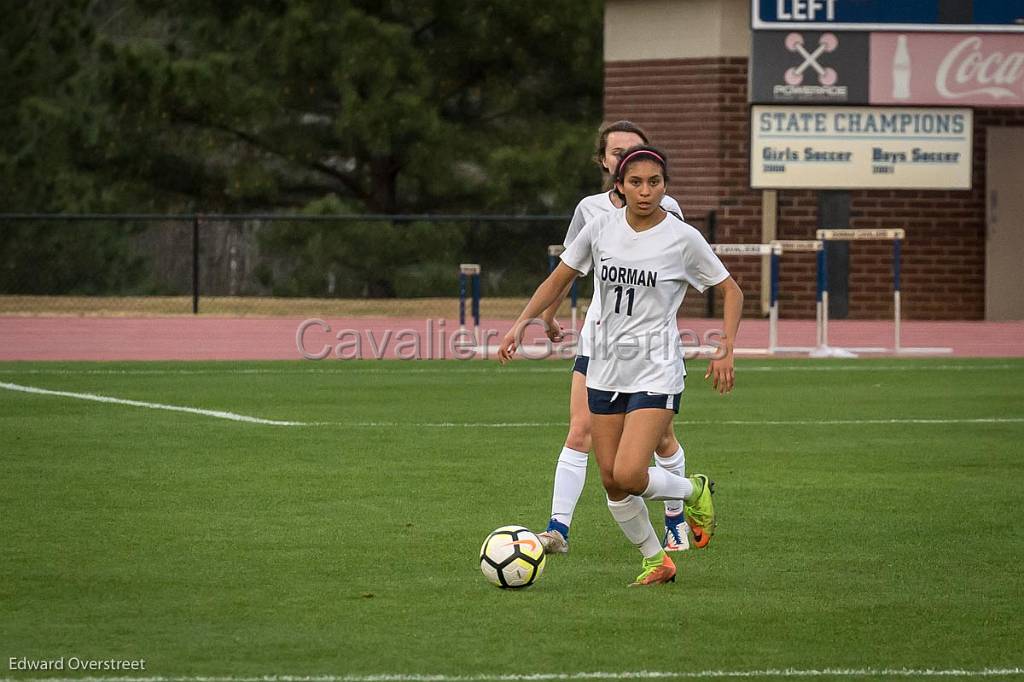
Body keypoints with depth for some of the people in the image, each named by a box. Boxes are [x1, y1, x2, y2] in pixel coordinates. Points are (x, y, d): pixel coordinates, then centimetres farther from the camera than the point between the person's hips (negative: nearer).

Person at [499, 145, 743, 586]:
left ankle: (694, 492, 13)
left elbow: (731, 291, 1)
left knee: (628, 475, -18)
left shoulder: (682, 238, -9)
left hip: (657, 371, -4)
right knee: (611, 481, 3)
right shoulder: (602, 228, 0)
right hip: (606, 368, 5)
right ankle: (656, 561, 23)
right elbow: (558, 280, 12)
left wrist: (726, 350, -11)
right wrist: (521, 324, 0)